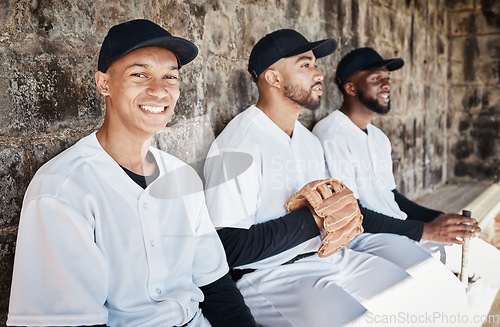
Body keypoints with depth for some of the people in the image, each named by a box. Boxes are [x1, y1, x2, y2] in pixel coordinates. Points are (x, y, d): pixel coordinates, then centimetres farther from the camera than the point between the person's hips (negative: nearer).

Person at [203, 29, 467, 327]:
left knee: (446, 298, 0)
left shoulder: (310, 140, 16)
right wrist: (312, 220, -16)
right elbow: (230, 248, -19)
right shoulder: (236, 146, -13)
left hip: (330, 257, 8)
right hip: (269, 273, -8)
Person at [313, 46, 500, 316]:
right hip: (362, 240, -9)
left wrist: (439, 219, 3)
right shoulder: (331, 136, -15)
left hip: (397, 231, 10)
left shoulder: (379, 138, 17)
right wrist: (425, 230, -20)